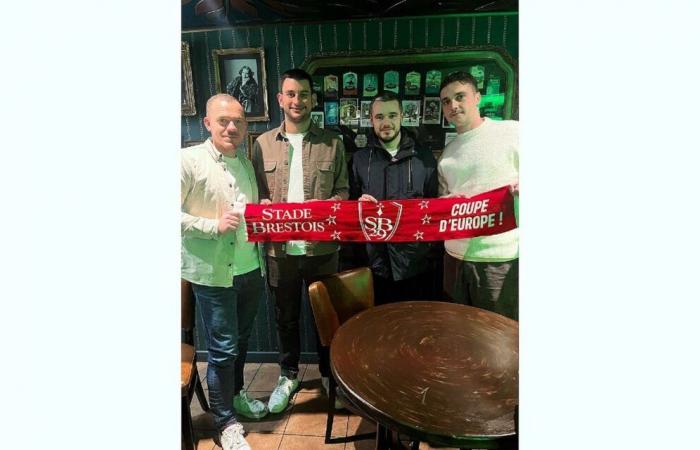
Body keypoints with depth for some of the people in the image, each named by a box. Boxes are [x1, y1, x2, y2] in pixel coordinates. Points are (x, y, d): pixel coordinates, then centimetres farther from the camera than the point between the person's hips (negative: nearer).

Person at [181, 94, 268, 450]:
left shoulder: (246, 163, 11)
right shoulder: (189, 160, -9)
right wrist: (214, 226, -21)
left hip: (251, 269, 6)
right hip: (213, 273, -6)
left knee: (240, 341, 20)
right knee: (222, 349, 5)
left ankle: (235, 394, 43)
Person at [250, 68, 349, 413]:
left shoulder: (332, 143, 2)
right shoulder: (263, 144, 4)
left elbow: (343, 191, 4)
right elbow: (256, 194, 5)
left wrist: (327, 205, -16)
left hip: (322, 246, 0)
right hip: (280, 248, 1)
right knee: (285, 315, 16)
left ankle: (329, 373, 37)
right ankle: (288, 375, 38)